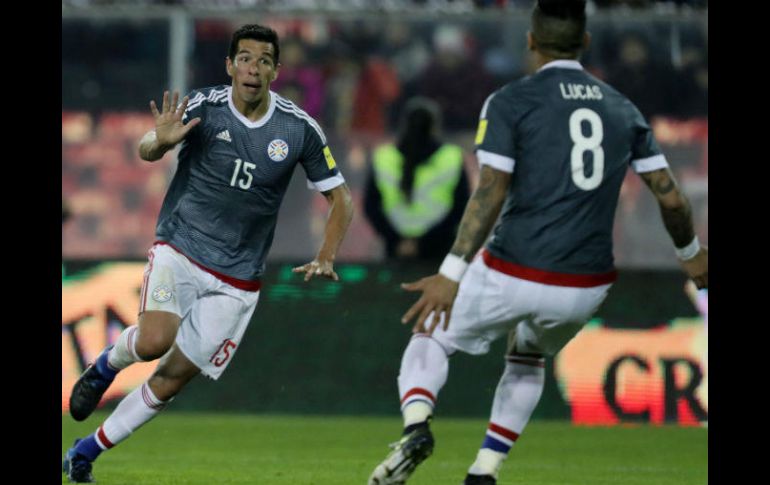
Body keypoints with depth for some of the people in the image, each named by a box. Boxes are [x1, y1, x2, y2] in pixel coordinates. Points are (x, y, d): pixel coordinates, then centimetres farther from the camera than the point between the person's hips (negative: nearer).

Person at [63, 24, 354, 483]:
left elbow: (340, 198, 5)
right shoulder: (203, 107, -10)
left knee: (172, 378, -1)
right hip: (179, 250, -2)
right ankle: (107, 364, 6)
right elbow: (146, 150, -15)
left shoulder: (300, 129, -4)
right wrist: (160, 142, -40)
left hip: (237, 278, 2)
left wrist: (326, 258, -9)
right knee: (154, 341, -29)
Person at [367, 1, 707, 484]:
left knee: (431, 337, 20)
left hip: (511, 278, -4)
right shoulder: (623, 109, 10)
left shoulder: (511, 101, -4)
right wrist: (692, 254, 29)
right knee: (527, 358, 34)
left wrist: (451, 274, -19)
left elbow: (491, 193, -15)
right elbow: (670, 196, 10)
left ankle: (416, 425, -9)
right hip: (587, 288, 4)